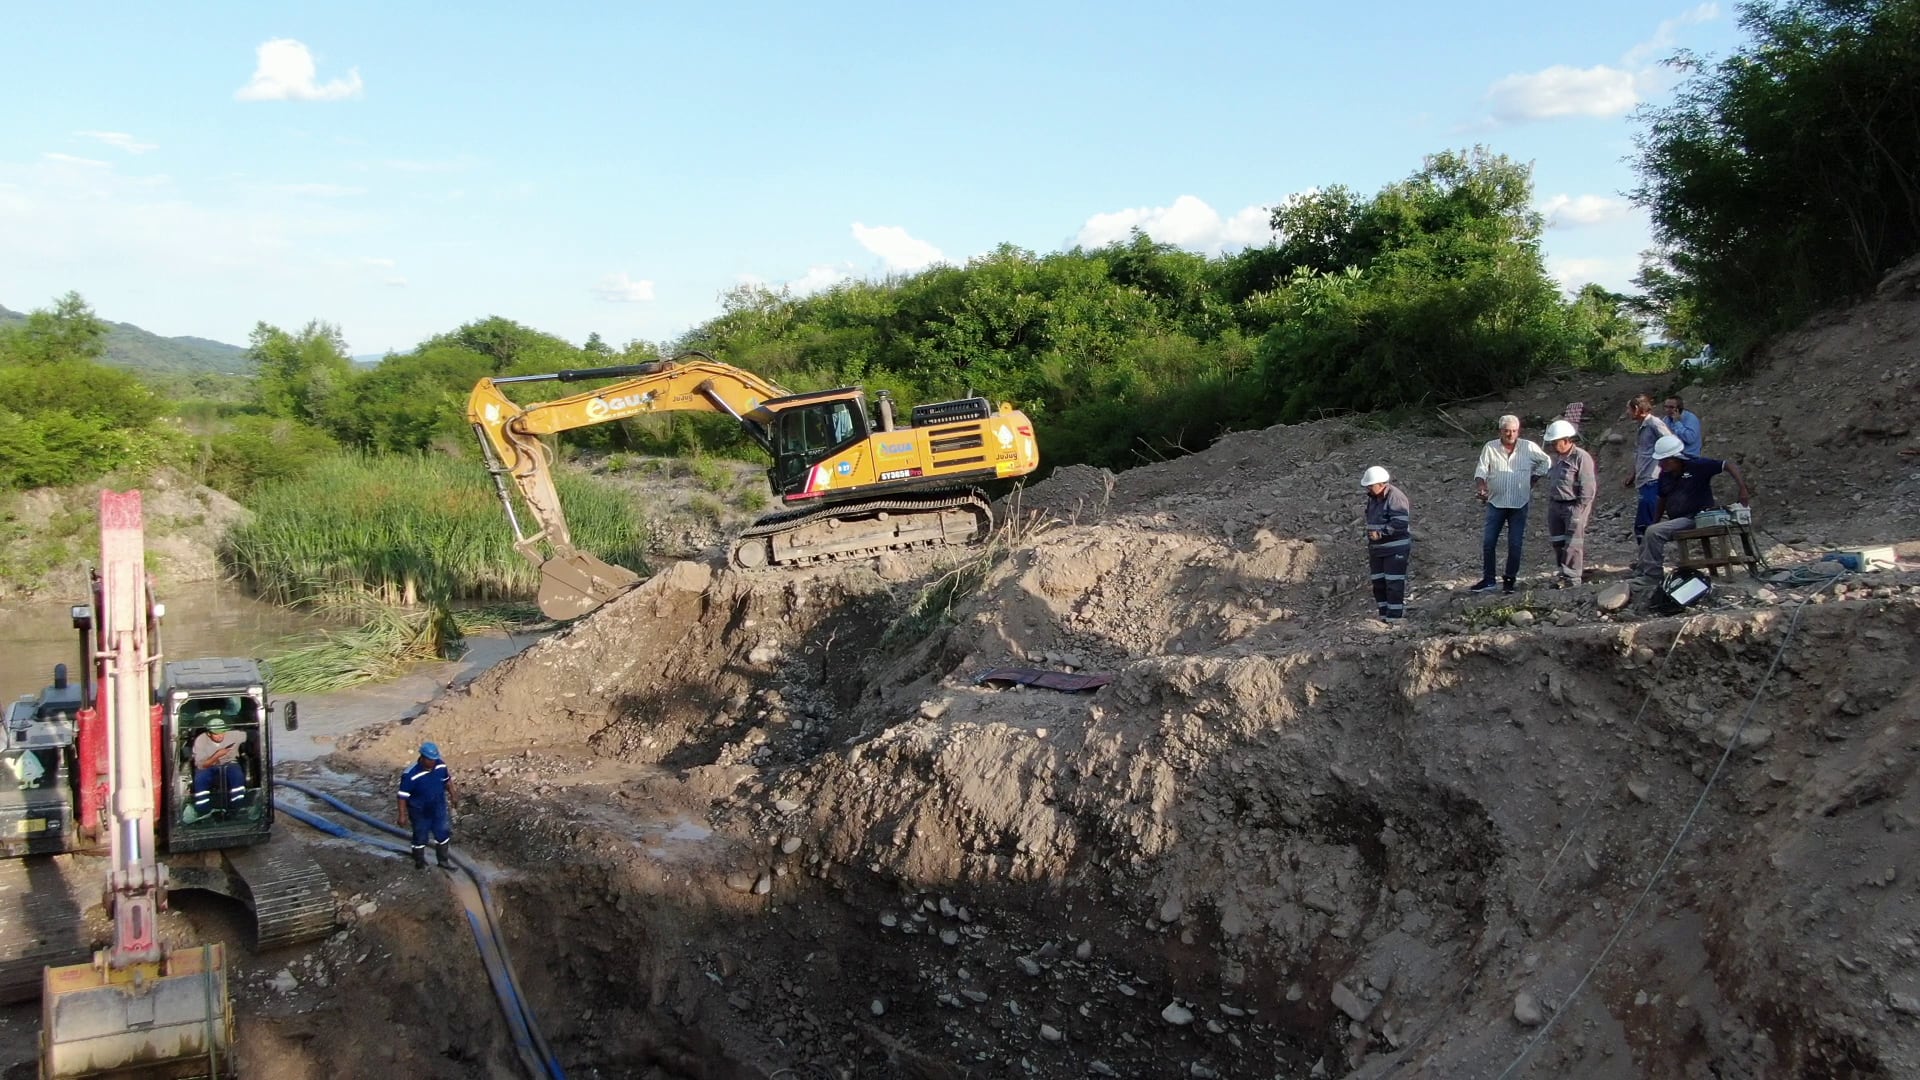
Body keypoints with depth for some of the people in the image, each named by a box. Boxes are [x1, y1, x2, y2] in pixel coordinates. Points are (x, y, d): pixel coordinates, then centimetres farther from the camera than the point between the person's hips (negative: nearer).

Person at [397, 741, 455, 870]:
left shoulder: (441, 765, -15)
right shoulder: (410, 774, -31)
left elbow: (447, 780, 6)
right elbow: (403, 796, -22)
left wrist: (452, 793, 17)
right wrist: (403, 816, -19)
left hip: (438, 808, 5)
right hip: (420, 812, -5)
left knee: (442, 834, 20)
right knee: (420, 838, 16)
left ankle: (444, 859, 42)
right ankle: (420, 863, 38)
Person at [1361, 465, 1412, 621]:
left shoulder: (1395, 497, -16)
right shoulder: (1373, 498, 12)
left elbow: (1400, 523, -25)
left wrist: (1380, 533, -23)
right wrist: (1370, 545, 24)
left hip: (1395, 549, -9)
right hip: (1377, 549, 9)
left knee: (1394, 583, -6)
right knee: (1378, 582, 11)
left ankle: (1395, 616, -2)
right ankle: (1384, 614, 21)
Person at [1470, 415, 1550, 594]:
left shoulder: (1529, 447, -1)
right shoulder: (1490, 448, -2)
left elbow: (1546, 461, 14)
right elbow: (1480, 471, -7)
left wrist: (1534, 478, 5)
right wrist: (1481, 487, -26)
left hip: (1519, 505, 0)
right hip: (1496, 503, 0)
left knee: (1515, 544, 3)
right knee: (1487, 542, -3)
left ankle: (1510, 581, 14)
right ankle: (1488, 580, 6)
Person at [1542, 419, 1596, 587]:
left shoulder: (1582, 457, -12)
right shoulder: (1557, 458, 13)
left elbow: (1588, 488, -15)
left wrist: (1579, 509, -17)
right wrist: (1550, 503, 14)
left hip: (1574, 506, -8)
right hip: (1555, 505, 8)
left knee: (1572, 543, -6)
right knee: (1557, 541, 11)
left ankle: (1571, 577, -4)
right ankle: (1562, 572, 21)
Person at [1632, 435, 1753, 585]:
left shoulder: (1697, 466, -14)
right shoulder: (1664, 475, 6)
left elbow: (1729, 466, -15)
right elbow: (1662, 500, 18)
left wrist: (1743, 490, -24)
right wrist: (1655, 521, 12)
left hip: (1695, 519, -8)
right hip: (1674, 519, 8)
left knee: (1654, 533, -23)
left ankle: (1651, 577, -18)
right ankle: (1639, 574, 11)